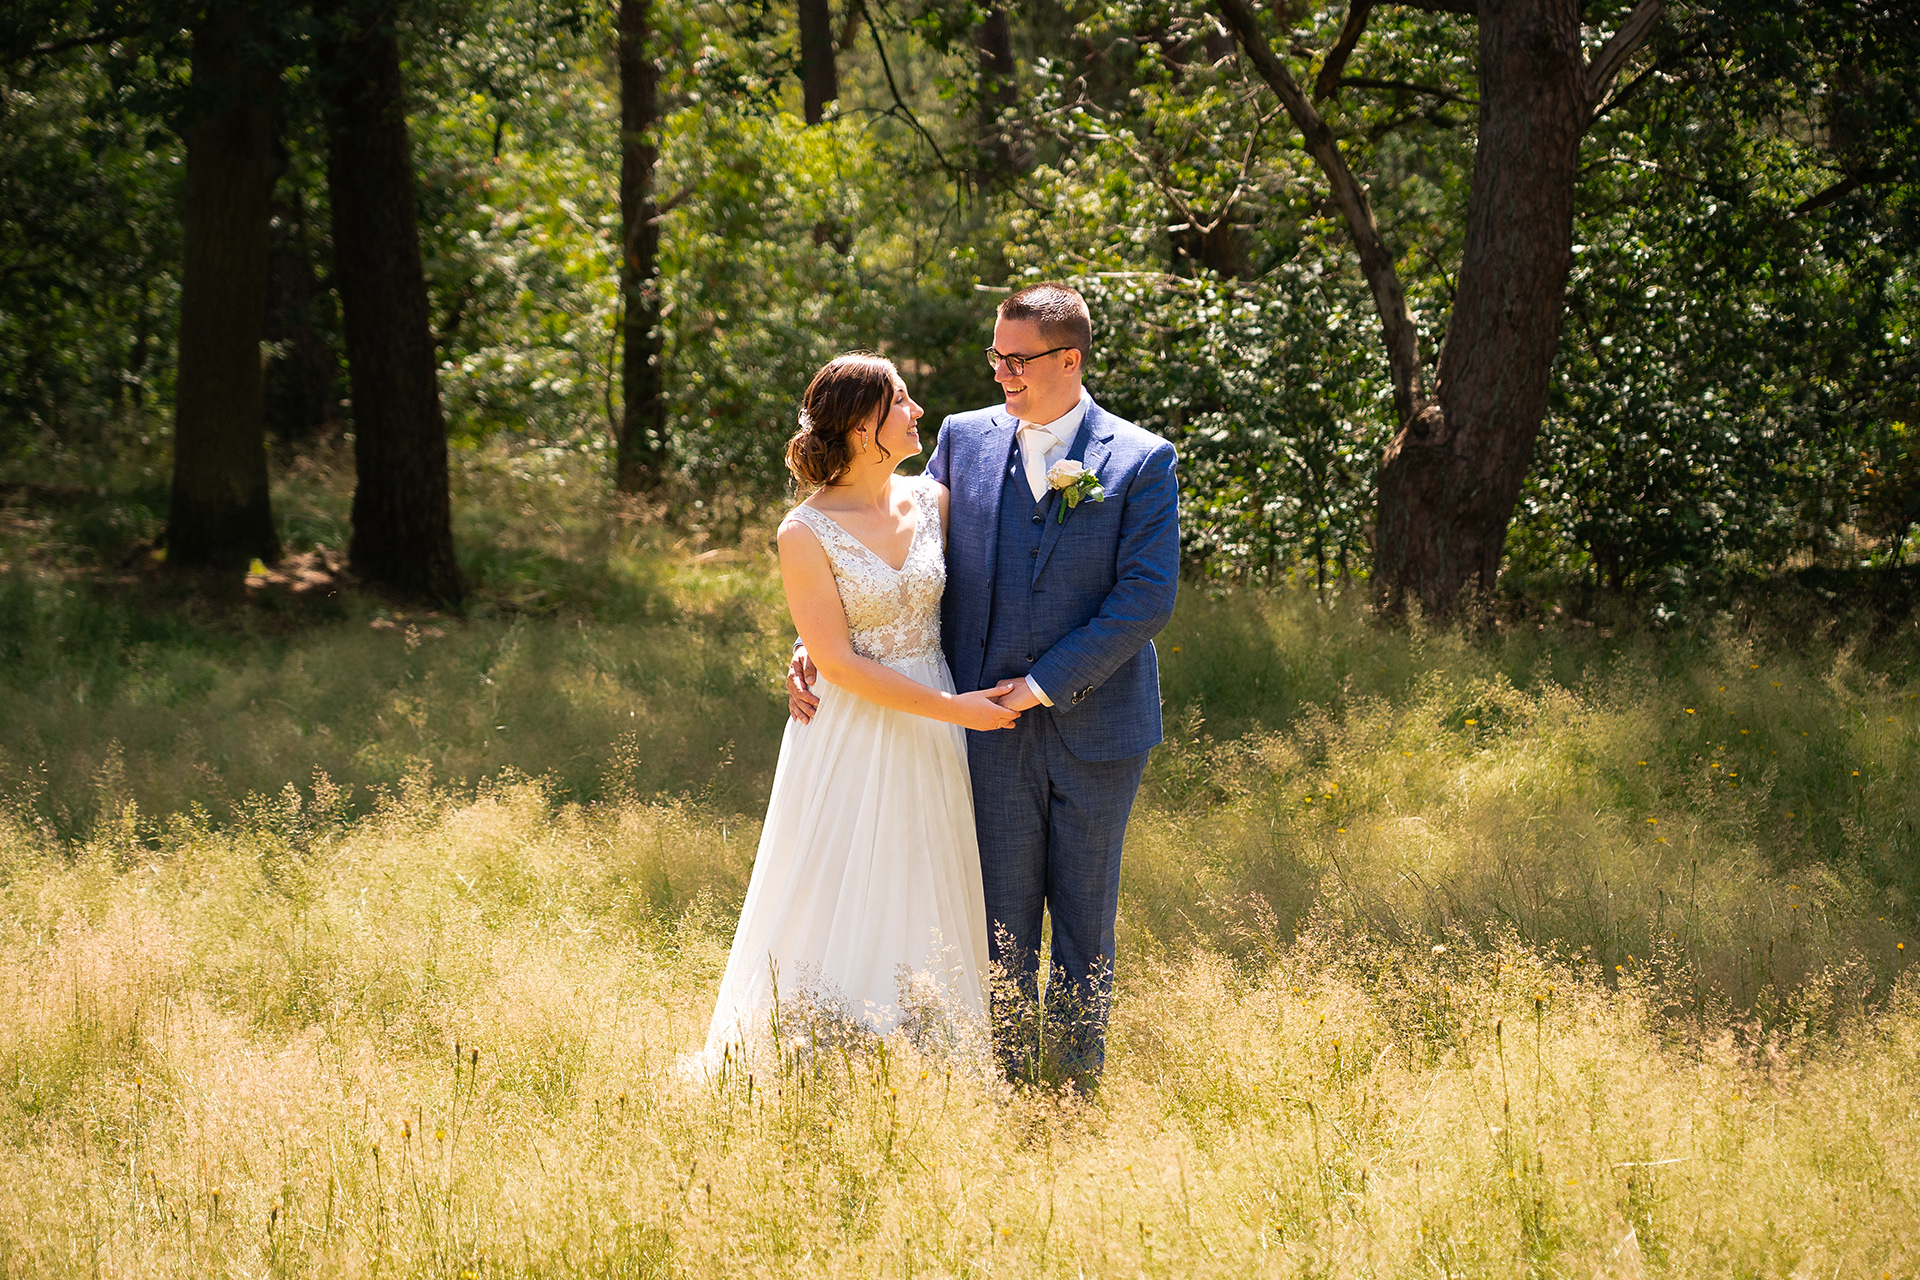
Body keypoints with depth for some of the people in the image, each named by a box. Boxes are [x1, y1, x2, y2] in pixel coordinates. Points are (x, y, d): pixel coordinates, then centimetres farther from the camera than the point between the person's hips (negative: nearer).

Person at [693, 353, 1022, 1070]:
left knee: (925, 911, 9)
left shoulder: (932, 501, 3)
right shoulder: (806, 535, -12)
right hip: (853, 737, -5)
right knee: (844, 913, 0)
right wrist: (955, 708, -15)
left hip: (933, 742, 5)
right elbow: (839, 662, -14)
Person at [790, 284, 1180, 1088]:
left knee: (1085, 927, 10)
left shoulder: (1141, 462, -5)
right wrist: (815, 640, -4)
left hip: (1094, 729, -1)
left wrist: (1046, 683, -15)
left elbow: (1148, 599, -11)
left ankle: (1074, 1093, 21)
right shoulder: (966, 440, 4)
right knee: (1000, 930, 3)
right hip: (994, 731, 1)